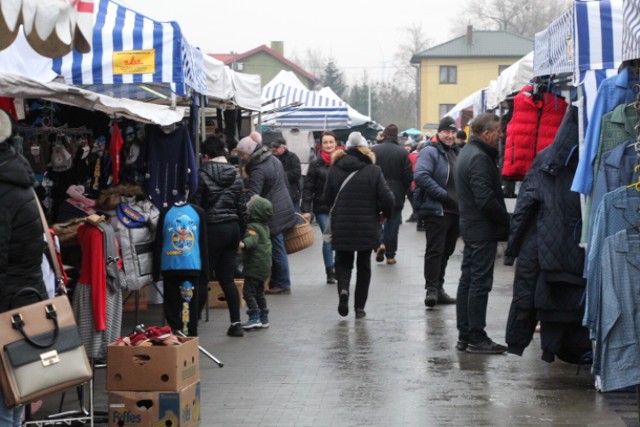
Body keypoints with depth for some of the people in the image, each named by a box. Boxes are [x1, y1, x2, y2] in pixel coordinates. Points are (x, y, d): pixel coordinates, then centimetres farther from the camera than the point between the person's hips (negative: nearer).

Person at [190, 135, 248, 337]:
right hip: (232, 228, 6)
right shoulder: (236, 176, 7)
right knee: (227, 278, 10)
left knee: (202, 278, 1)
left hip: (212, 229, -5)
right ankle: (236, 323, 7)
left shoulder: (203, 174, -10)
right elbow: (242, 208, 9)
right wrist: (241, 233, 17)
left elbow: (195, 204, -10)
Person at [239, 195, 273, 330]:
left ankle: (254, 317, -10)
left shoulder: (253, 227, -17)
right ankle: (264, 318, 21)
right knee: (259, 292, 18)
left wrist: (244, 244, -54)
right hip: (265, 265, 10)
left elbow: (252, 239, -36)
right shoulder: (264, 226, 13)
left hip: (255, 266, -10)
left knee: (248, 291, -6)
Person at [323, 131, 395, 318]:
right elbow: (388, 200, -11)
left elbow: (327, 199, 3)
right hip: (367, 228, -1)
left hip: (341, 228, 1)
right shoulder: (373, 171, -8)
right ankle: (360, 307, 14)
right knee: (363, 265, 14)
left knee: (343, 262, 15)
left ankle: (343, 289, -14)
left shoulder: (334, 170, -3)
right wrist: (385, 214, 10)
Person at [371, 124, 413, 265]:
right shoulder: (403, 153, -7)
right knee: (393, 223, 9)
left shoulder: (374, 150, -7)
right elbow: (409, 176, -6)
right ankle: (390, 255, 12)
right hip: (396, 195, 0)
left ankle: (380, 243, -8)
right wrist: (403, 191, 11)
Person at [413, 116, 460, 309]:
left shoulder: (456, 152, 17)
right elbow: (420, 175, -24)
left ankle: (438, 288, 22)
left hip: (454, 211, 8)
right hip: (436, 211, -8)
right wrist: (444, 195, -23)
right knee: (435, 251, -8)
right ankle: (432, 289, -7)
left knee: (446, 251, 13)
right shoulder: (430, 151, -10)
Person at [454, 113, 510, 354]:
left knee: (467, 281, 12)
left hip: (470, 228, 11)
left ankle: (464, 335, 18)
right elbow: (486, 200, -24)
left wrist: (503, 220, 15)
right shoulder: (479, 158, -18)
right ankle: (476, 338, -2)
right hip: (483, 230, -11)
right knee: (480, 283, -6)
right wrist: (506, 221, -13)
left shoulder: (467, 152, 15)